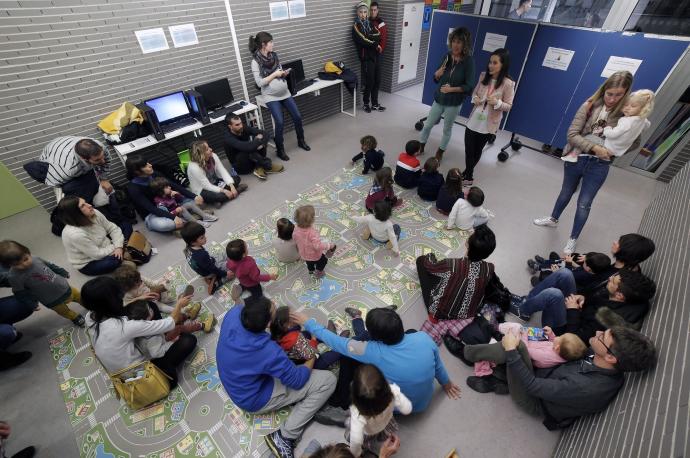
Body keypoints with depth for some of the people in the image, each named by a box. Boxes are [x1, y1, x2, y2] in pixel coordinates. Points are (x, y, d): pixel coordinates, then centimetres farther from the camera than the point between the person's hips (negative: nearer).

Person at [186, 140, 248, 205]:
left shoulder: (213, 156, -12)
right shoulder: (194, 167, -28)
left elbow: (223, 171, -14)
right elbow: (207, 186, -26)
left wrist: (232, 186, -27)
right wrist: (224, 191, -32)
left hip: (215, 182, 7)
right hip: (202, 190, -6)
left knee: (236, 178, -5)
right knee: (219, 196, -37)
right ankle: (237, 190, -12)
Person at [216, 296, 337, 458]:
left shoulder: (234, 313, -25)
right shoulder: (269, 351, -39)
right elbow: (297, 380, -21)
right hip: (255, 399, -6)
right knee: (328, 381, -12)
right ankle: (284, 437, -5)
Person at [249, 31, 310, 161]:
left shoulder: (274, 56, 7)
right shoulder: (255, 62, -11)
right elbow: (259, 83, -16)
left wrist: (284, 73, -5)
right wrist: (275, 74, -17)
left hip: (285, 93, 6)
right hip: (271, 97, -6)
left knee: (297, 117, 2)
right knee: (279, 122, -17)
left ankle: (301, 141, 25)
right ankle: (280, 150, 0)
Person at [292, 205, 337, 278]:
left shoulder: (296, 230, -21)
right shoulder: (312, 233, -42)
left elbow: (294, 238, -1)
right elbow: (318, 245, -42)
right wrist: (329, 245, -30)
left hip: (304, 255, 6)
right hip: (315, 256, -6)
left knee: (309, 264, 38)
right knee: (323, 260, 28)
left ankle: (311, 270, 66)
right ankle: (318, 272, 45)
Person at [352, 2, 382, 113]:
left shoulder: (371, 24, 12)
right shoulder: (356, 26, -6)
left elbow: (379, 36, -1)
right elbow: (364, 41, -19)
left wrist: (369, 37, -14)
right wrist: (374, 41, -7)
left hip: (375, 56, 6)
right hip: (366, 57, -6)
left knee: (377, 81, 8)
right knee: (369, 82, -2)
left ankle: (375, 104, 20)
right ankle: (366, 104, 16)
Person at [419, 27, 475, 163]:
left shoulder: (468, 61, -14)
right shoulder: (447, 56, -4)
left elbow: (469, 86, -17)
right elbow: (436, 79, 4)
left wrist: (452, 89, -27)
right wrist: (438, 73, -18)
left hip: (454, 103, -3)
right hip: (439, 99, 4)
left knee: (447, 129, 12)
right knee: (428, 125, 11)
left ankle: (440, 152, 31)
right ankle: (421, 147, 32)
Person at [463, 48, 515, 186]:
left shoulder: (508, 84, -13)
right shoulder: (483, 76, -2)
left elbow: (508, 106, -8)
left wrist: (497, 103, -27)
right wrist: (474, 98, -9)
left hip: (488, 125, -3)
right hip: (474, 121, 3)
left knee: (477, 150, 13)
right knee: (468, 149, 7)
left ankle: (468, 175, 29)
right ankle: (468, 174, 27)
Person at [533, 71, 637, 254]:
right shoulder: (589, 106, -12)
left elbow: (634, 142, 1)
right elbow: (572, 134, -15)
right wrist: (594, 148, -23)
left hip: (599, 166, 0)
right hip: (576, 158, 0)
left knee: (584, 204, 7)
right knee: (566, 193, 22)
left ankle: (573, 239, 24)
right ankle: (553, 219, 46)